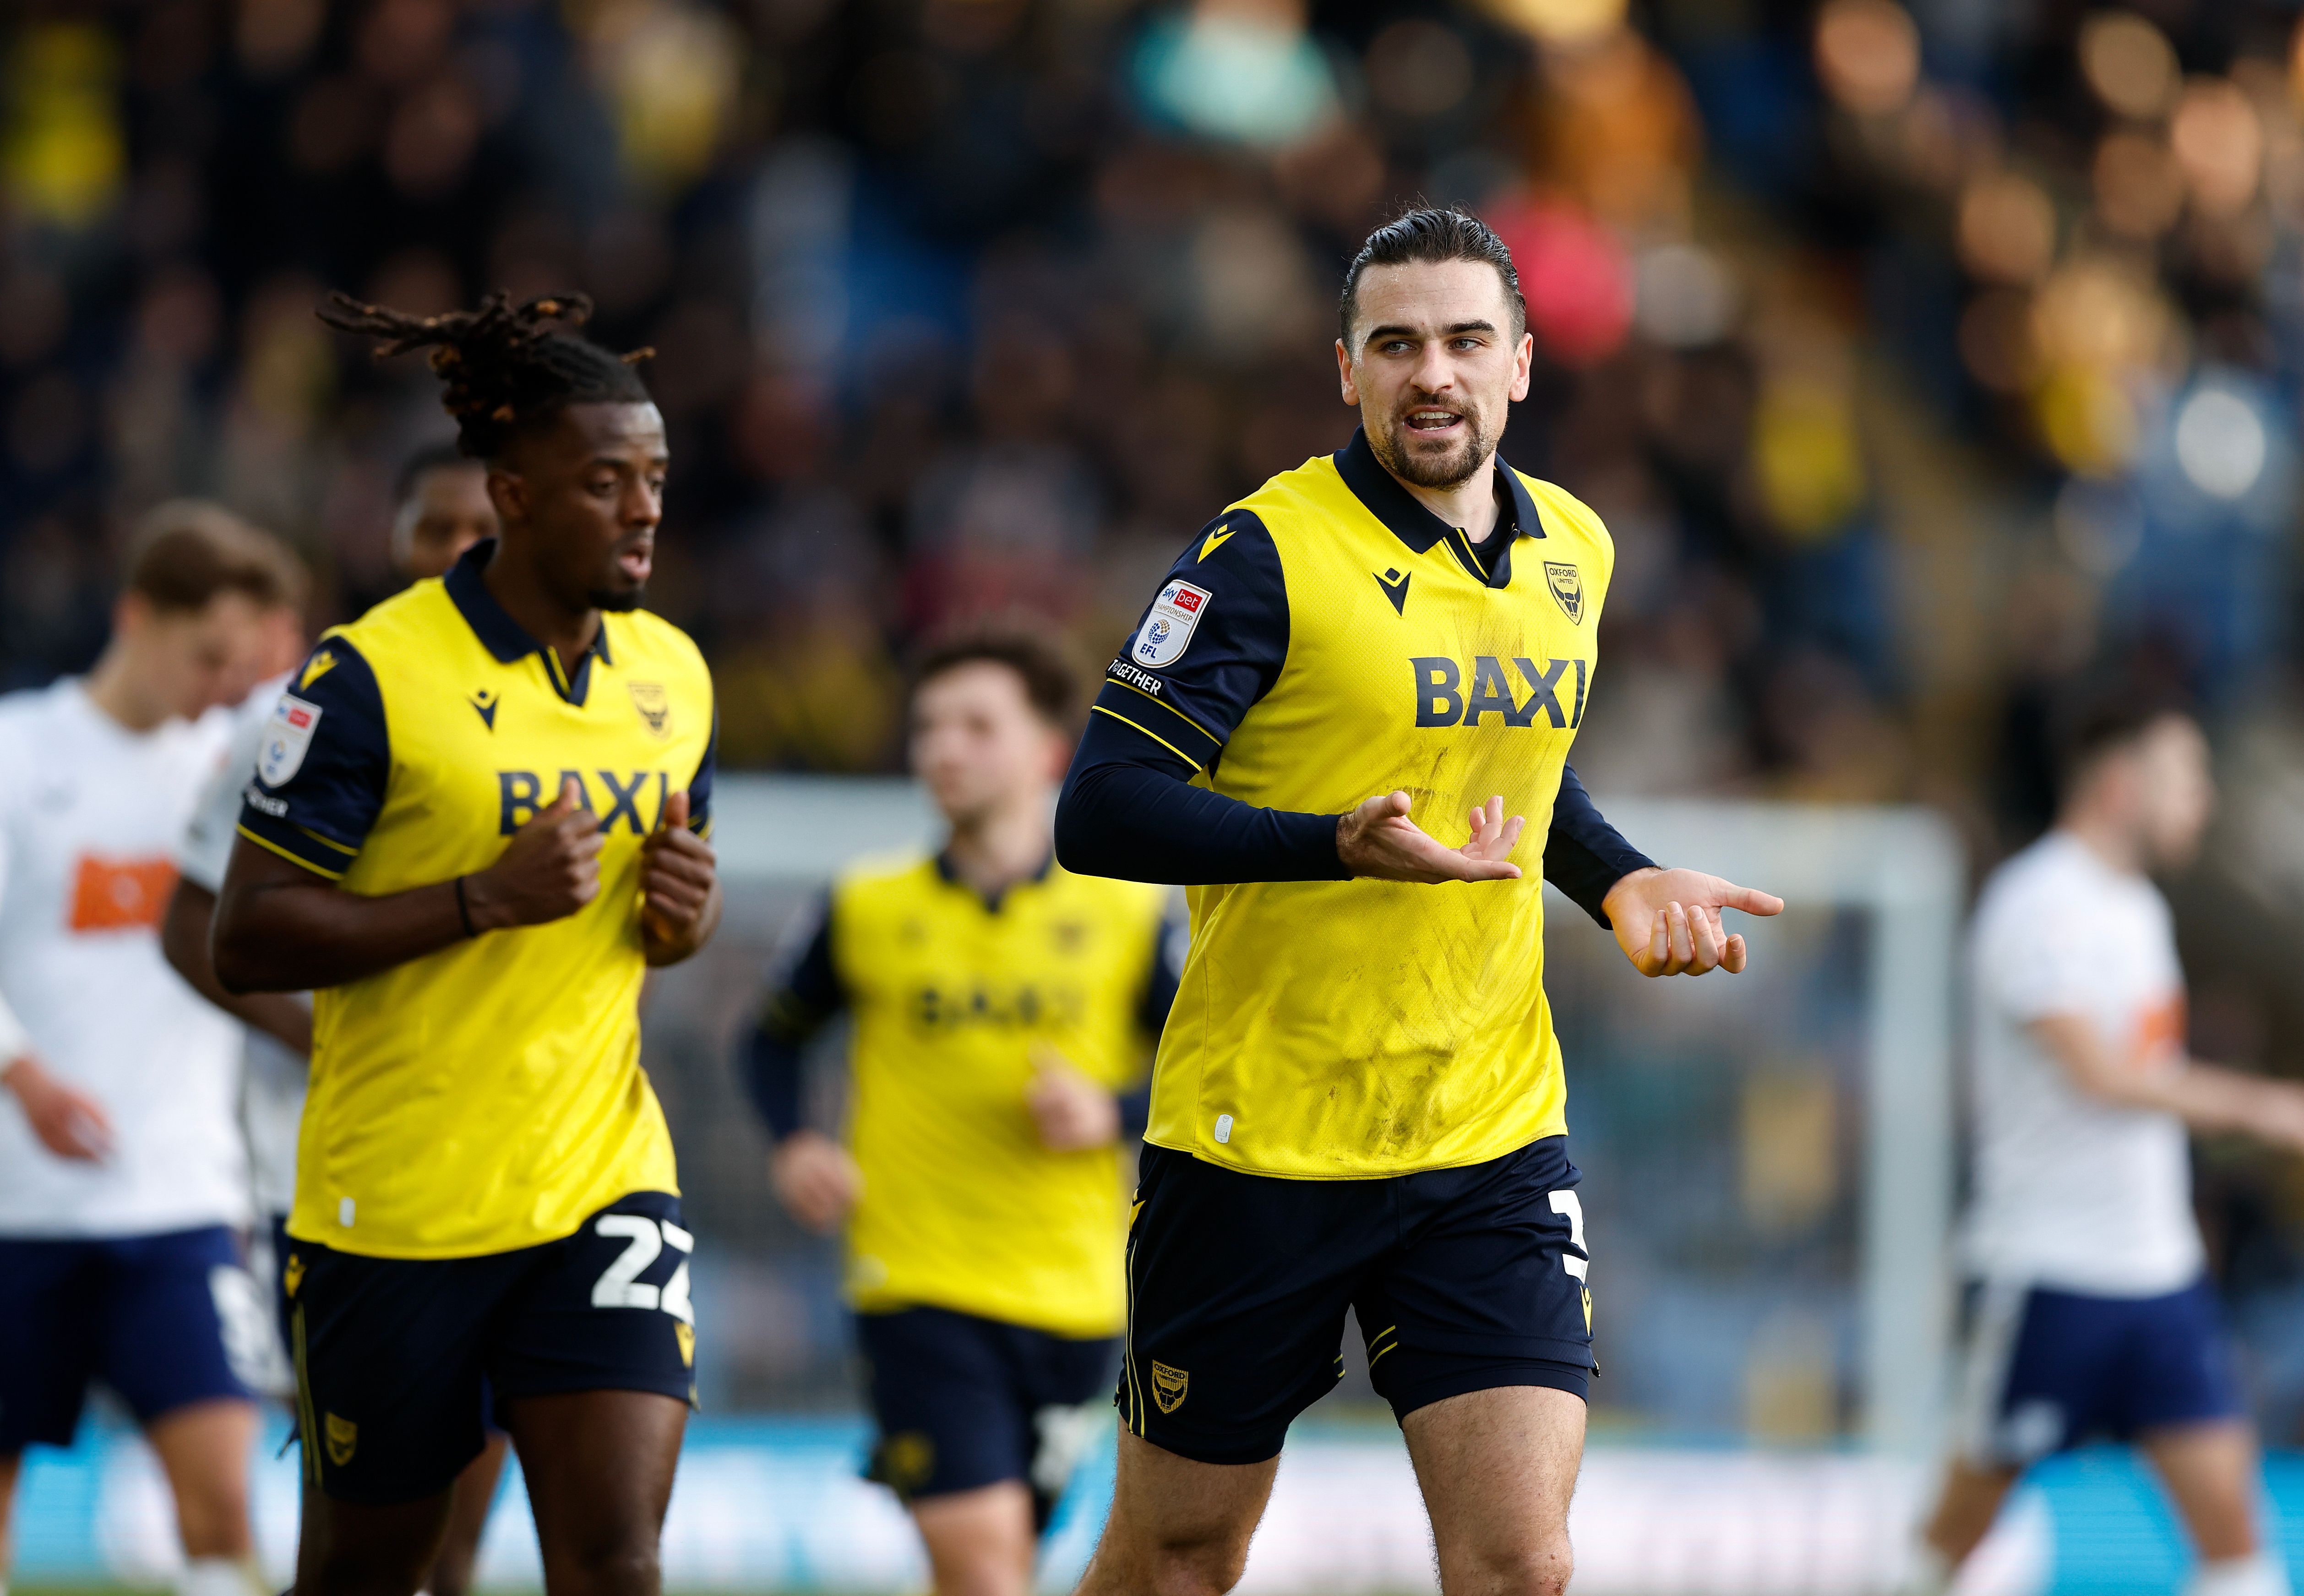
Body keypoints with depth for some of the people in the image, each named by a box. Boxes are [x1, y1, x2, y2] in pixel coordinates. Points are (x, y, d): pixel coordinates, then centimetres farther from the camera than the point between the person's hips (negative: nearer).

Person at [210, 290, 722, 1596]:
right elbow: (244, 943, -13)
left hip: (605, 1184, 4)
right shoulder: (373, 676, -12)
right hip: (390, 1197, -4)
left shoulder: (671, 673, 7)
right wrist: (483, 901, -21)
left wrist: (688, 909, -2)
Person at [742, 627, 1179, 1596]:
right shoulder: (869, 911, 3)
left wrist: (1114, 1113, -11)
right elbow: (777, 1037, 16)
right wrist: (793, 1145, -1)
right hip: (920, 1287, -2)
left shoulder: (1126, 915, 3)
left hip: (1073, 1296, 2)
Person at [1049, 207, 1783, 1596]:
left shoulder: (1572, 551, 8)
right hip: (1258, 1138, -4)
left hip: (1493, 1135, 4)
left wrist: (1622, 880, 8)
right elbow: (1099, 812, -17)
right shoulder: (1270, 554, -11)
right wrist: (1344, 846, -28)